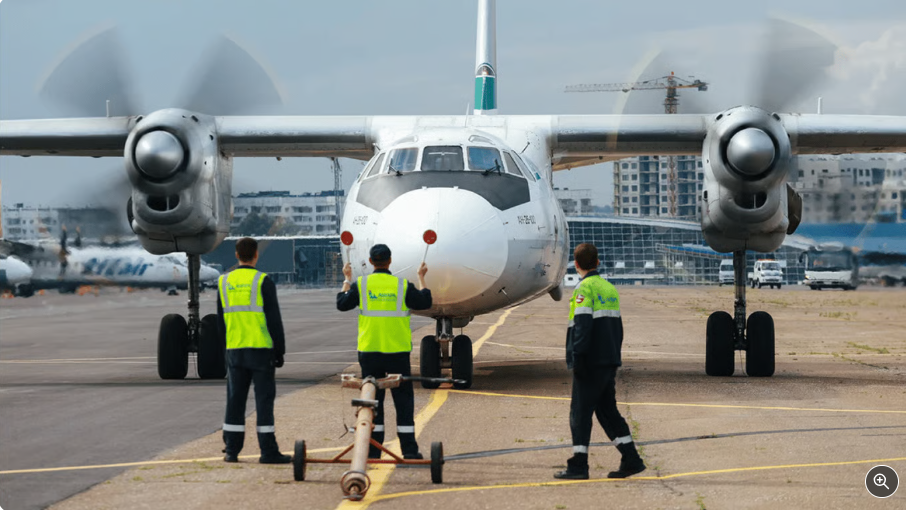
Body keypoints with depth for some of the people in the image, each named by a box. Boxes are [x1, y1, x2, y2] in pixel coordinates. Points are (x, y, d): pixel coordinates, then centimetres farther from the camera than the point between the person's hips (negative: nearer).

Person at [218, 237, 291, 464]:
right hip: (260, 349, -4)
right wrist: (280, 351, -1)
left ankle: (231, 449, 10)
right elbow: (274, 319, -7)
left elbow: (221, 320, 14)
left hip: (234, 349, 4)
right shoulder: (263, 281, -7)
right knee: (264, 398, -2)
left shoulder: (224, 282, 8)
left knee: (235, 399, 9)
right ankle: (268, 451, -2)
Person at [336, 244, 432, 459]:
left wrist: (347, 279, 22)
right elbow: (424, 302, 8)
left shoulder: (361, 284, -3)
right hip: (397, 351, -1)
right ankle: (408, 448, 4)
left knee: (372, 399, 7)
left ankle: (373, 450, 5)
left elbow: (342, 304, 9)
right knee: (403, 400, 6)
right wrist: (421, 278, 22)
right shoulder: (402, 285, -4)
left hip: (369, 351, 1)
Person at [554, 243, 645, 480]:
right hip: (610, 362, 8)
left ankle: (578, 466, -3)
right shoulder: (610, 289, 16)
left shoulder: (585, 289, -10)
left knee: (580, 411, -3)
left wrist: (577, 357, -20)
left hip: (591, 362, -8)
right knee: (607, 410, 14)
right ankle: (631, 459, 9)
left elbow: (582, 325, -19)